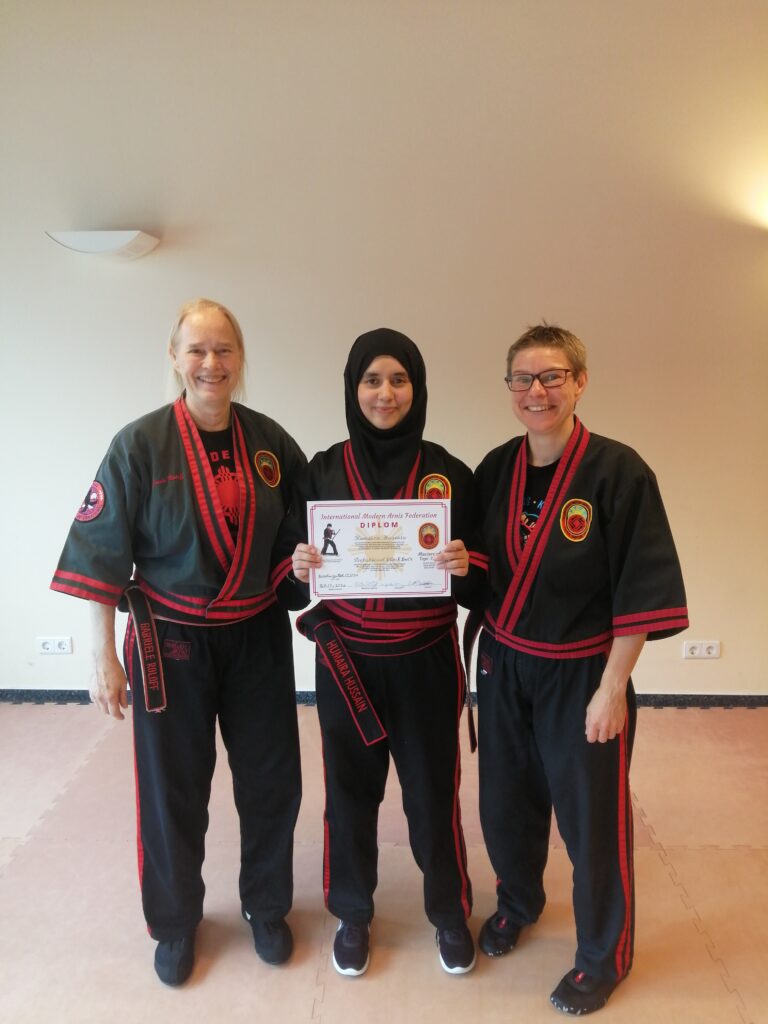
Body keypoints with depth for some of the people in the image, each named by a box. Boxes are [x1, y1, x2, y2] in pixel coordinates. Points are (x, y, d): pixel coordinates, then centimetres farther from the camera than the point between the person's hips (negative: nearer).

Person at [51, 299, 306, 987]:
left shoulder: (269, 441, -2)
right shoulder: (140, 445, -11)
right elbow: (102, 554, -9)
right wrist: (105, 658, -9)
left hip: (257, 637, 3)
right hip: (170, 642, -2)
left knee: (272, 780, 13)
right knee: (174, 788, 12)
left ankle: (267, 908, 40)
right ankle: (176, 923, 40)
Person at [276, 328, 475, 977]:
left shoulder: (449, 473, -3)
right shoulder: (323, 471, -1)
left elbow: (476, 565, 3)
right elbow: (295, 562, 5)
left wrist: (466, 564, -19)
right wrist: (300, 566, -17)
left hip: (425, 660, 0)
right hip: (348, 658, 1)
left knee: (434, 789, 11)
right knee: (351, 787, 12)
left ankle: (450, 911, 37)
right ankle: (352, 912, 38)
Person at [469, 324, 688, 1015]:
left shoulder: (619, 472, -16)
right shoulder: (496, 469, -1)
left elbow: (642, 593, -15)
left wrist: (611, 690, -14)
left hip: (582, 676, -4)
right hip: (504, 666, 5)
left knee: (593, 819, 10)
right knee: (506, 802, 19)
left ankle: (604, 957, 38)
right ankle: (518, 901, 51)